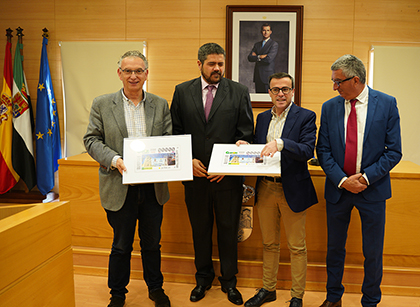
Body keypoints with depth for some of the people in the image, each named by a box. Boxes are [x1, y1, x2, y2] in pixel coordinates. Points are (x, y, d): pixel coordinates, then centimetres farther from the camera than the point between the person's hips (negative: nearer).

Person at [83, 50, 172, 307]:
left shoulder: (161, 105, 6)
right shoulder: (102, 104, 1)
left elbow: (170, 139, 4)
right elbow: (92, 139, -1)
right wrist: (114, 159, -17)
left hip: (153, 187, 2)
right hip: (120, 187, -1)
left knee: (152, 242, 16)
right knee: (121, 245, 12)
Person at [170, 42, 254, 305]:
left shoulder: (239, 92, 1)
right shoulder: (182, 91, 5)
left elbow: (246, 134, -2)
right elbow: (175, 131, 5)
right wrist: (188, 160, -8)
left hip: (228, 176, -1)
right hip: (194, 175, 1)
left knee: (228, 230, 10)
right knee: (200, 229, 14)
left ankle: (229, 281, 29)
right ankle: (203, 278, 34)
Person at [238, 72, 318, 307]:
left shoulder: (306, 117, -6)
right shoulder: (263, 118, 10)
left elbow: (308, 151, -19)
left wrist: (280, 143, -33)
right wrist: (245, 147, -6)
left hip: (292, 190, -5)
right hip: (265, 189, 5)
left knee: (297, 247, 8)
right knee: (269, 244, 18)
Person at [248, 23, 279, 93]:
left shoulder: (274, 44, -1)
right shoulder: (257, 44, 17)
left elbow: (269, 59, -15)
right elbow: (250, 58, 5)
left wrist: (256, 56, -3)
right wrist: (260, 57, -10)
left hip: (268, 76, -5)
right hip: (258, 77, 5)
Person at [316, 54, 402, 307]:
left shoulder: (386, 104, -5)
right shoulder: (329, 107, 1)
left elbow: (394, 151, -6)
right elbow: (323, 150, 0)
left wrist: (366, 177, -15)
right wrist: (342, 180, -12)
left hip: (372, 190, -2)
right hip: (338, 189, 2)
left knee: (373, 252, 9)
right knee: (335, 248, 15)